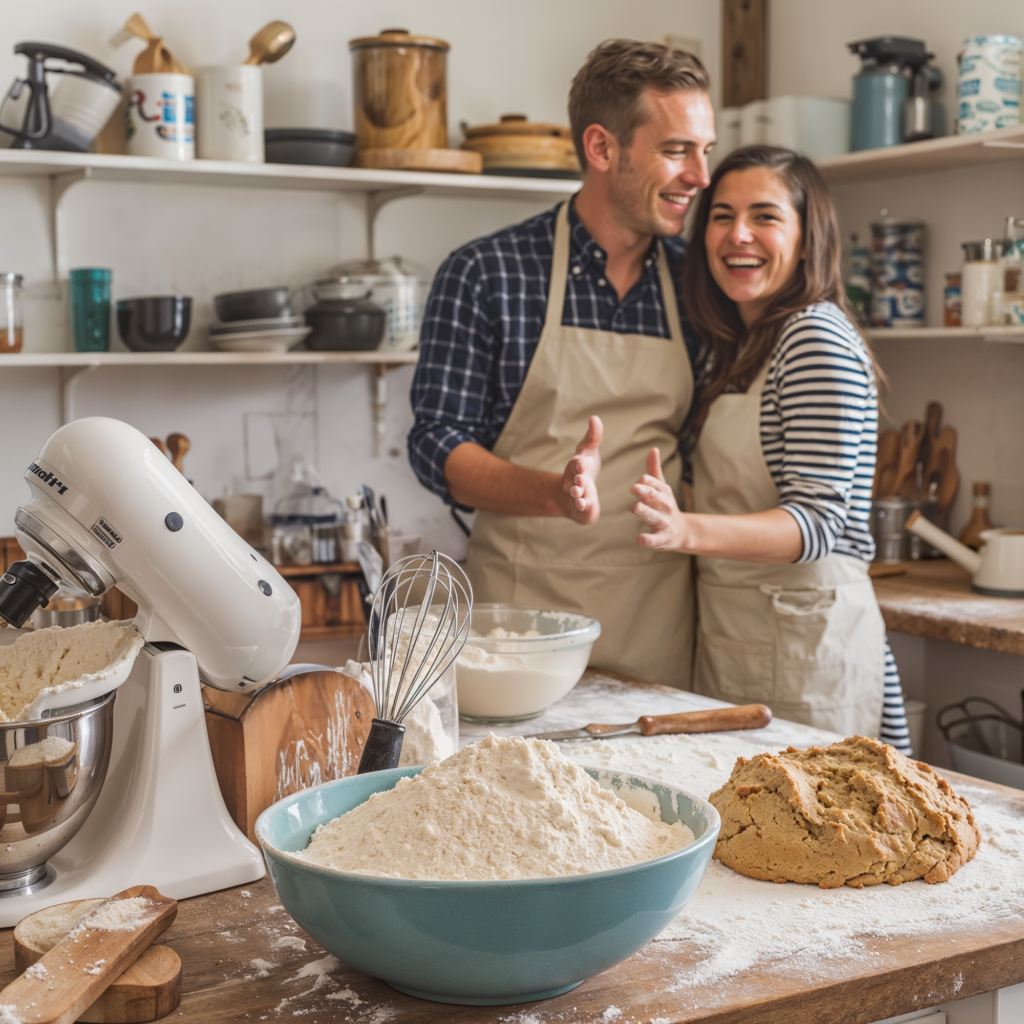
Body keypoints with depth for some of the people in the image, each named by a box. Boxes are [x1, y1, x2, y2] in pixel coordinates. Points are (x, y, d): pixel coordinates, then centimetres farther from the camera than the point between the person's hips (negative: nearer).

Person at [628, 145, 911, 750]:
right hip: (730, 642, 8)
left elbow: (819, 522, -22)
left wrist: (689, 531, -35)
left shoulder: (817, 338, -13)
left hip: (804, 640, -8)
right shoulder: (742, 347, 15)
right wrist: (681, 524, 2)